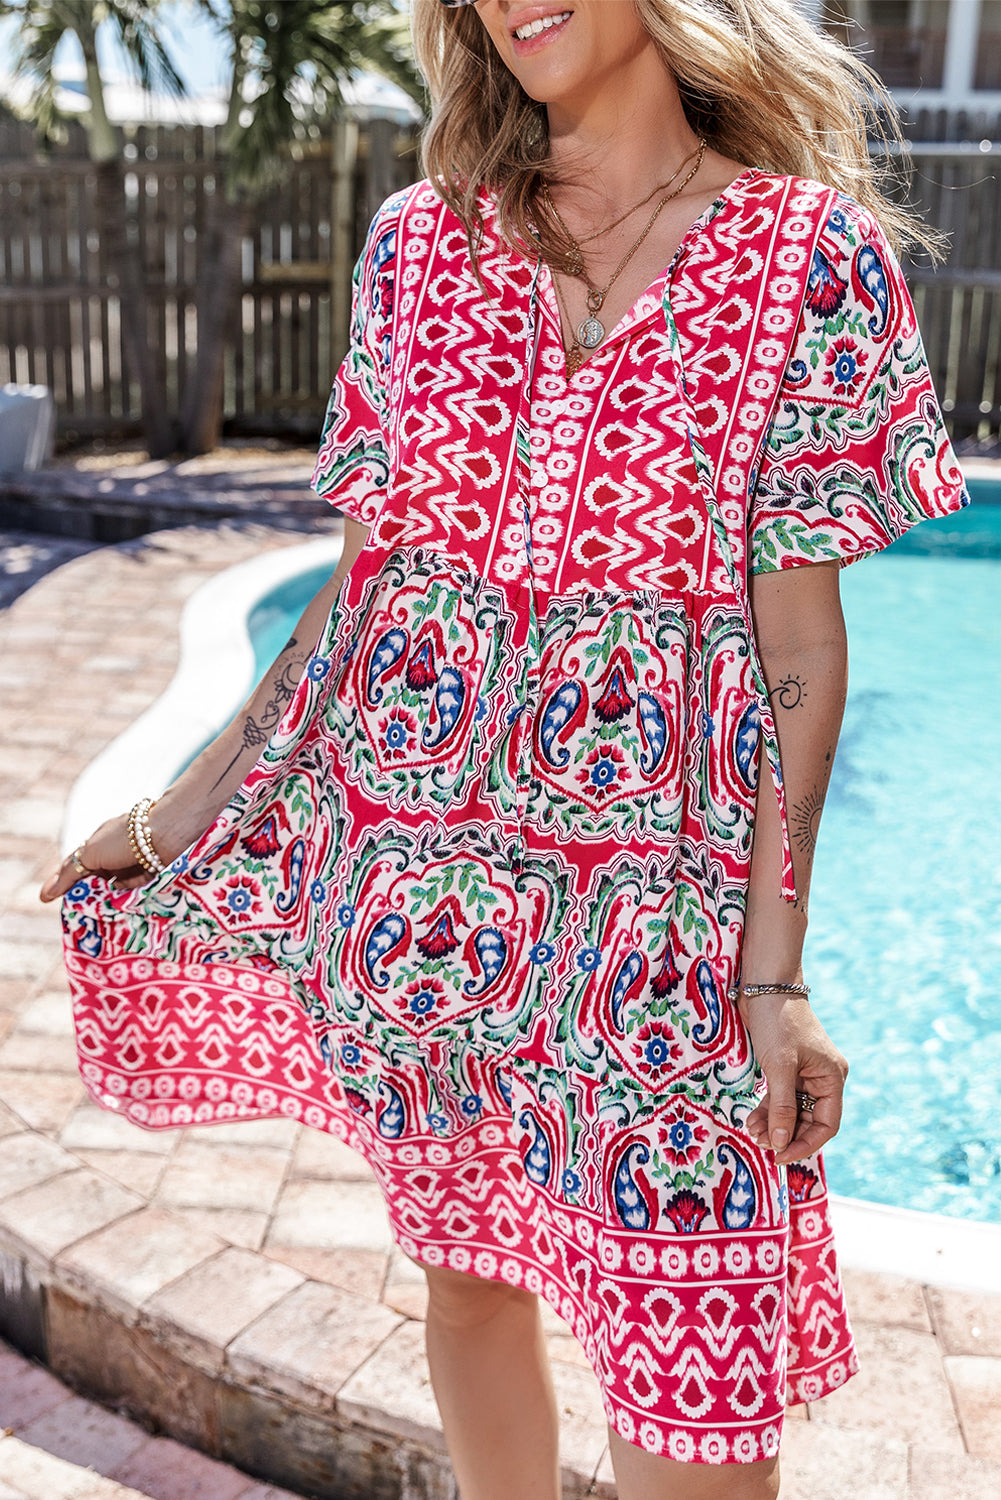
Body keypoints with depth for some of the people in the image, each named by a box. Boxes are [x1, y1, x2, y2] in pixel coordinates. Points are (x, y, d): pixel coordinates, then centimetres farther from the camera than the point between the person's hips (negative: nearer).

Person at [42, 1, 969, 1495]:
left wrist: (775, 967, -9)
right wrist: (185, 804, 9)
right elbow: (366, 572, 10)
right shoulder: (423, 239, 8)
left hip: (651, 866, -3)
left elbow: (802, 632, -4)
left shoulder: (808, 248, -2)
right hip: (405, 834, 4)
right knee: (464, 1267, 16)